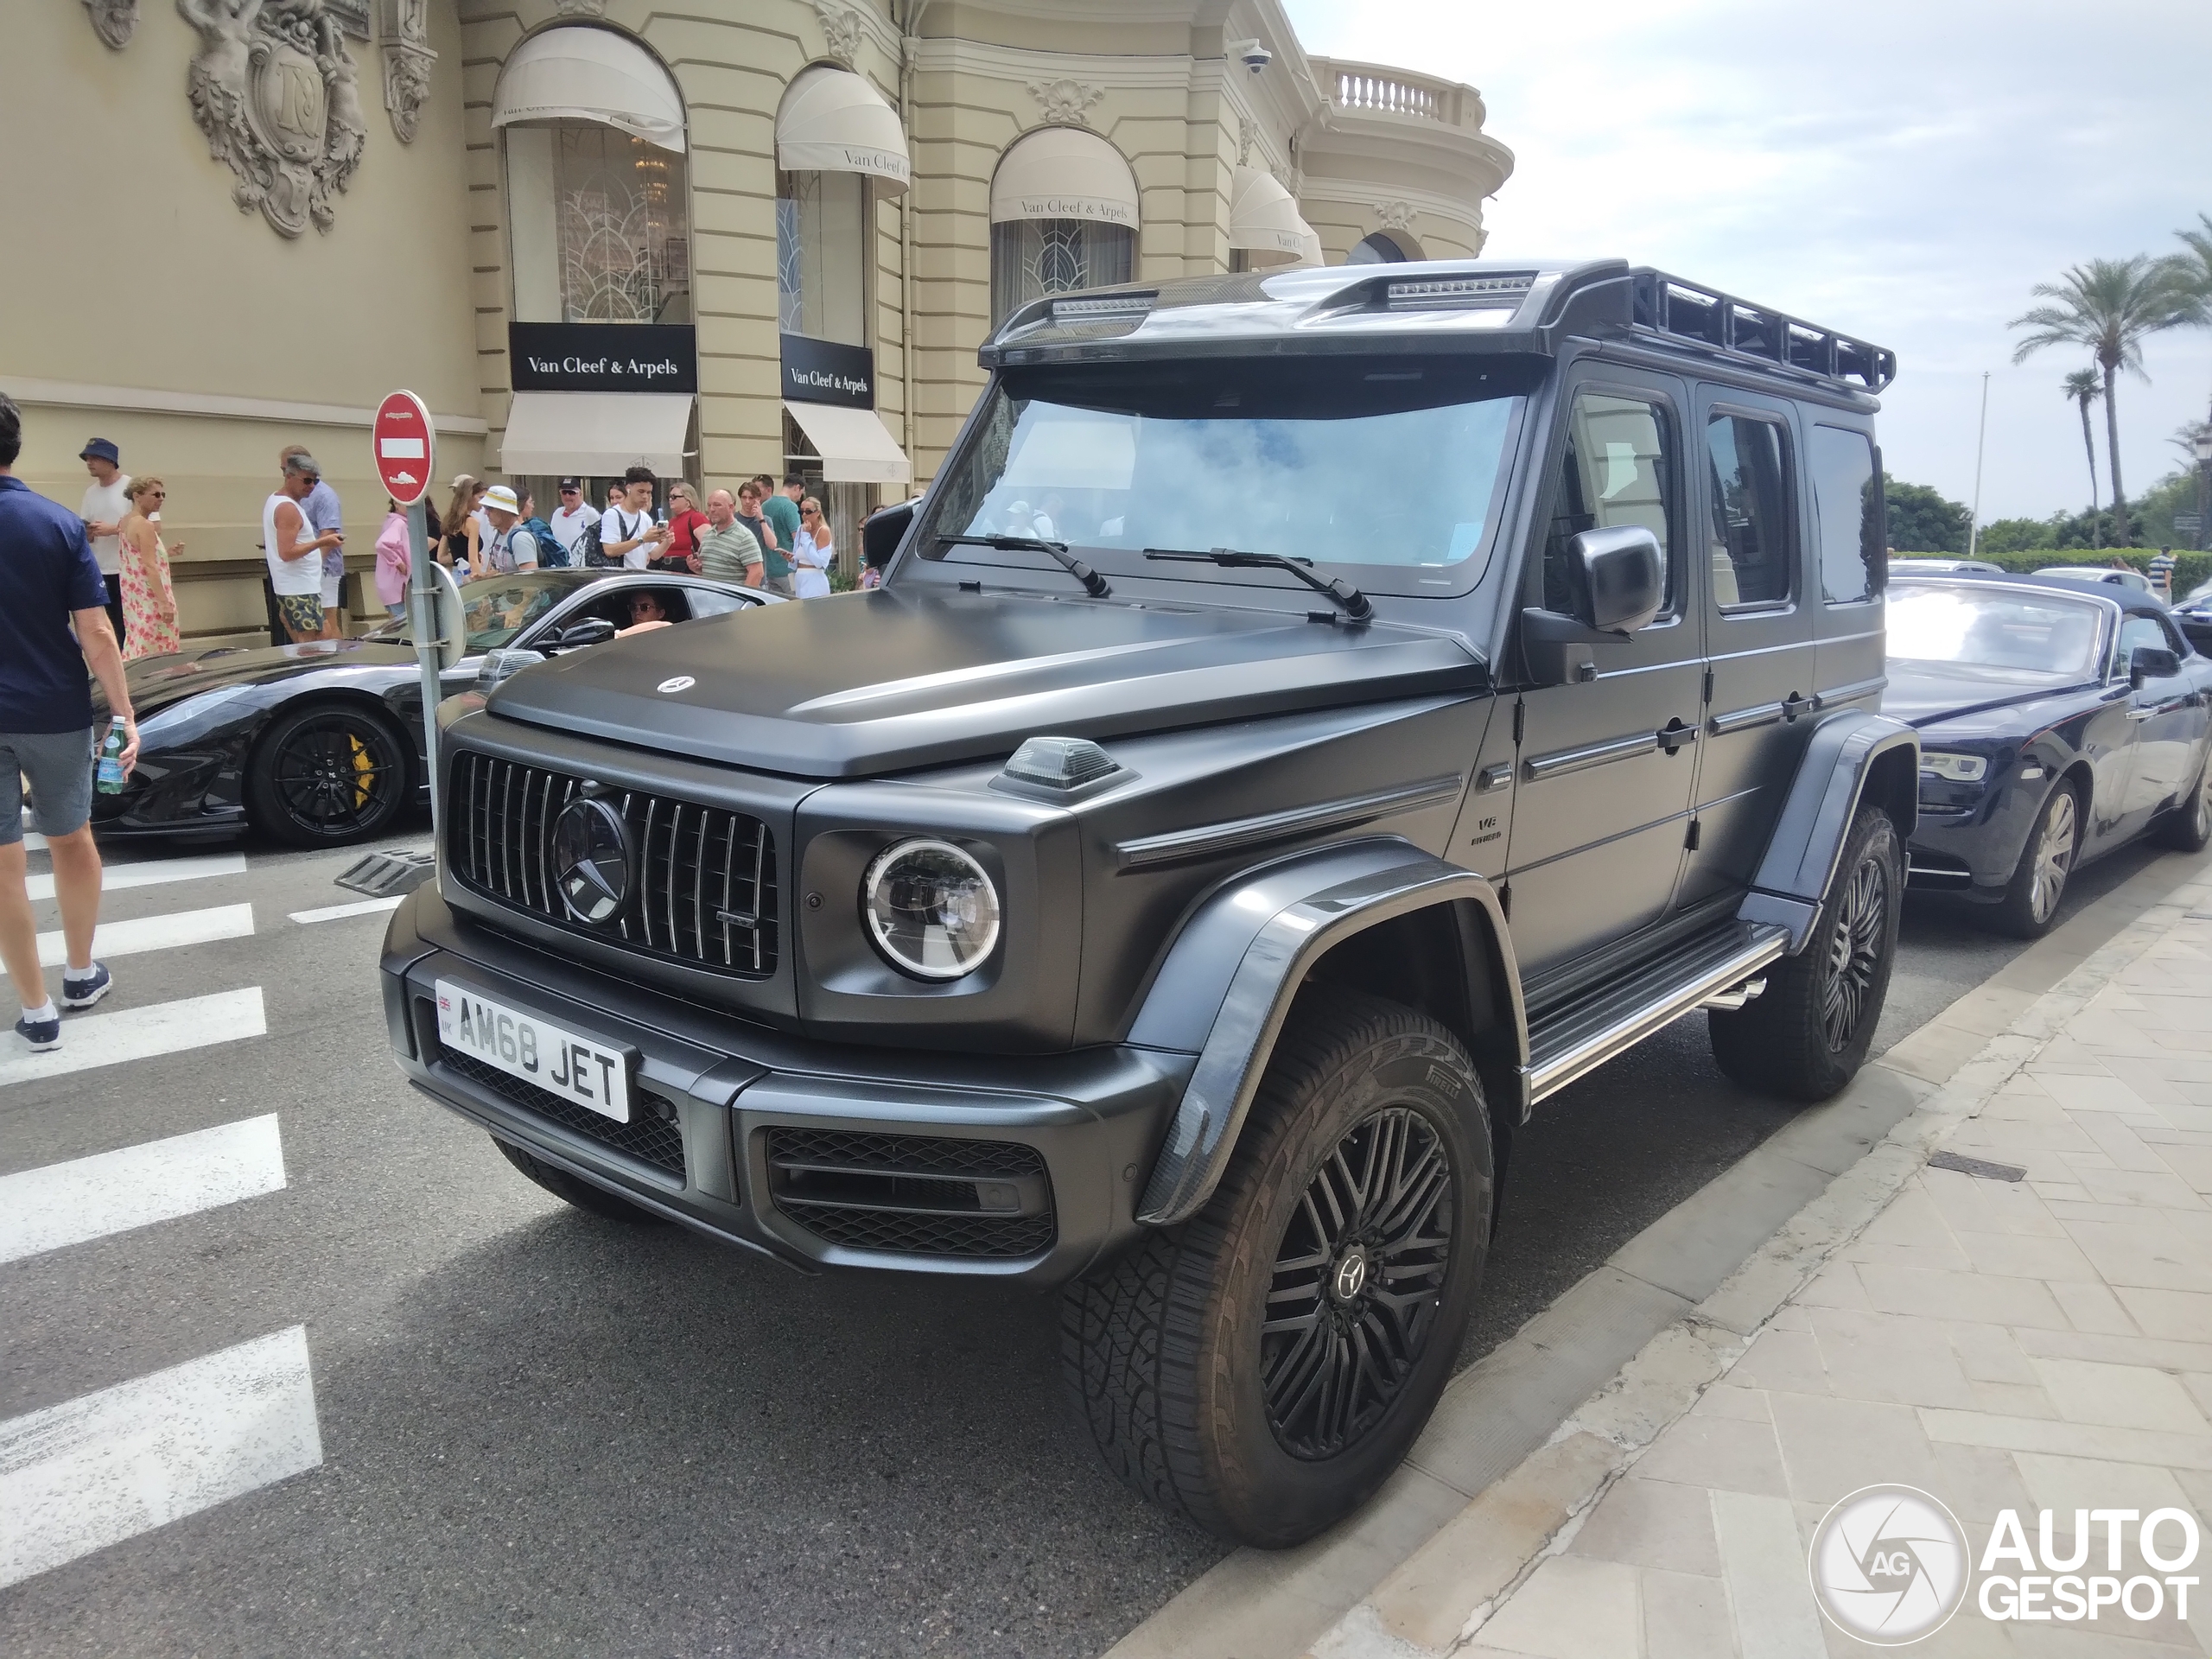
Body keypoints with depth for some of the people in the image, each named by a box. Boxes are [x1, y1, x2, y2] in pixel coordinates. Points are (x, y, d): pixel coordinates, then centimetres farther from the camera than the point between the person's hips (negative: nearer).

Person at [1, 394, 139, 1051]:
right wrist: (125, 715, -5)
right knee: (72, 841, 19)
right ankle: (81, 974, 32)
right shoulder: (60, 523, -5)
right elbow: (95, 634, -9)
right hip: (55, 714, 1)